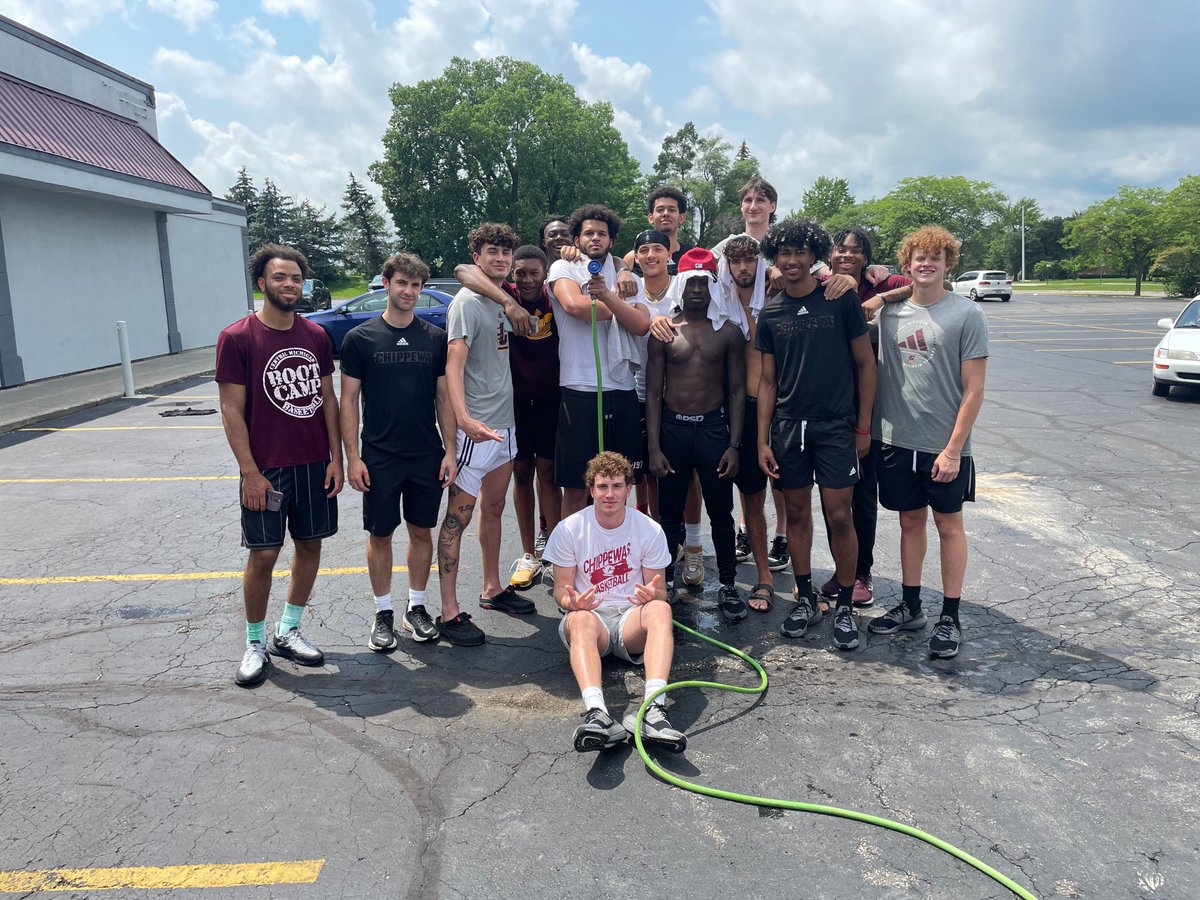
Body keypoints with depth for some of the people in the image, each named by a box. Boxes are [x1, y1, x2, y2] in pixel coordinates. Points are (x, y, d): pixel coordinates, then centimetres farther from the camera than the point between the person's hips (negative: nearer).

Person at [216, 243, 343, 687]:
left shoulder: (316, 335, 6)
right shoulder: (237, 338, -8)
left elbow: (328, 398, 9)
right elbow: (232, 409, -9)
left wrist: (335, 457, 3)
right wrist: (249, 471, -13)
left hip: (315, 464, 5)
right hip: (266, 468, -4)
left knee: (310, 545, 10)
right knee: (263, 554, 1)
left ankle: (288, 631, 27)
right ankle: (255, 643, 18)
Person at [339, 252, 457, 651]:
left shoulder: (435, 338, 4)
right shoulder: (359, 338, -2)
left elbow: (444, 398, 6)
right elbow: (348, 401, -2)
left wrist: (449, 450, 0)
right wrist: (353, 457, -7)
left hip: (427, 456, 2)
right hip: (379, 457, -2)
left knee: (421, 531, 10)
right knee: (380, 534, 6)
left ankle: (416, 608, 25)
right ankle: (383, 613, 20)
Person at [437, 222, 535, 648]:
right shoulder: (467, 302, -13)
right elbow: (454, 365, -25)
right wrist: (464, 419, -38)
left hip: (503, 423, 9)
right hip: (475, 429, -9)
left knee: (493, 508, 18)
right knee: (458, 516, -4)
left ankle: (492, 589, 32)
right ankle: (449, 612, 1)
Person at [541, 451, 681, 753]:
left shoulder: (650, 530, 0)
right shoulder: (569, 529, -2)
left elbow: (660, 593, 3)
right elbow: (561, 590, 2)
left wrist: (652, 595, -22)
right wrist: (572, 602, -23)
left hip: (632, 618, 1)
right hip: (589, 615, -1)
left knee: (660, 609, -33)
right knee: (580, 619, -37)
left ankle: (654, 709, -50)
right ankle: (596, 712, -59)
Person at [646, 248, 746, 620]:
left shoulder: (729, 332, 2)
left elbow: (737, 390, 3)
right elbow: (653, 392, 2)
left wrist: (733, 444, -5)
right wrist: (654, 447, -5)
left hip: (713, 427, 0)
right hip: (672, 428, 0)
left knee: (721, 512, 7)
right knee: (670, 513, 9)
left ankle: (728, 586, 21)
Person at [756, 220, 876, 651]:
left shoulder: (841, 300, -2)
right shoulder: (770, 313, 7)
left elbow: (865, 364, 1)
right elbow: (767, 381, 9)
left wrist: (863, 426, -2)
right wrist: (762, 440, 4)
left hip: (836, 426, -3)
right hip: (788, 427, 3)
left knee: (839, 516, -3)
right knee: (797, 512, 9)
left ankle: (845, 606, 13)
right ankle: (805, 600, 24)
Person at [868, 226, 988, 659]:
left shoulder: (966, 315, -6)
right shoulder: (890, 311, 5)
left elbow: (973, 391, -9)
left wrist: (953, 448, -13)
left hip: (944, 445, -3)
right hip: (897, 440, 4)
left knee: (949, 525, 7)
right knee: (910, 521, 14)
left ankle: (950, 617, 17)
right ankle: (910, 606, 27)